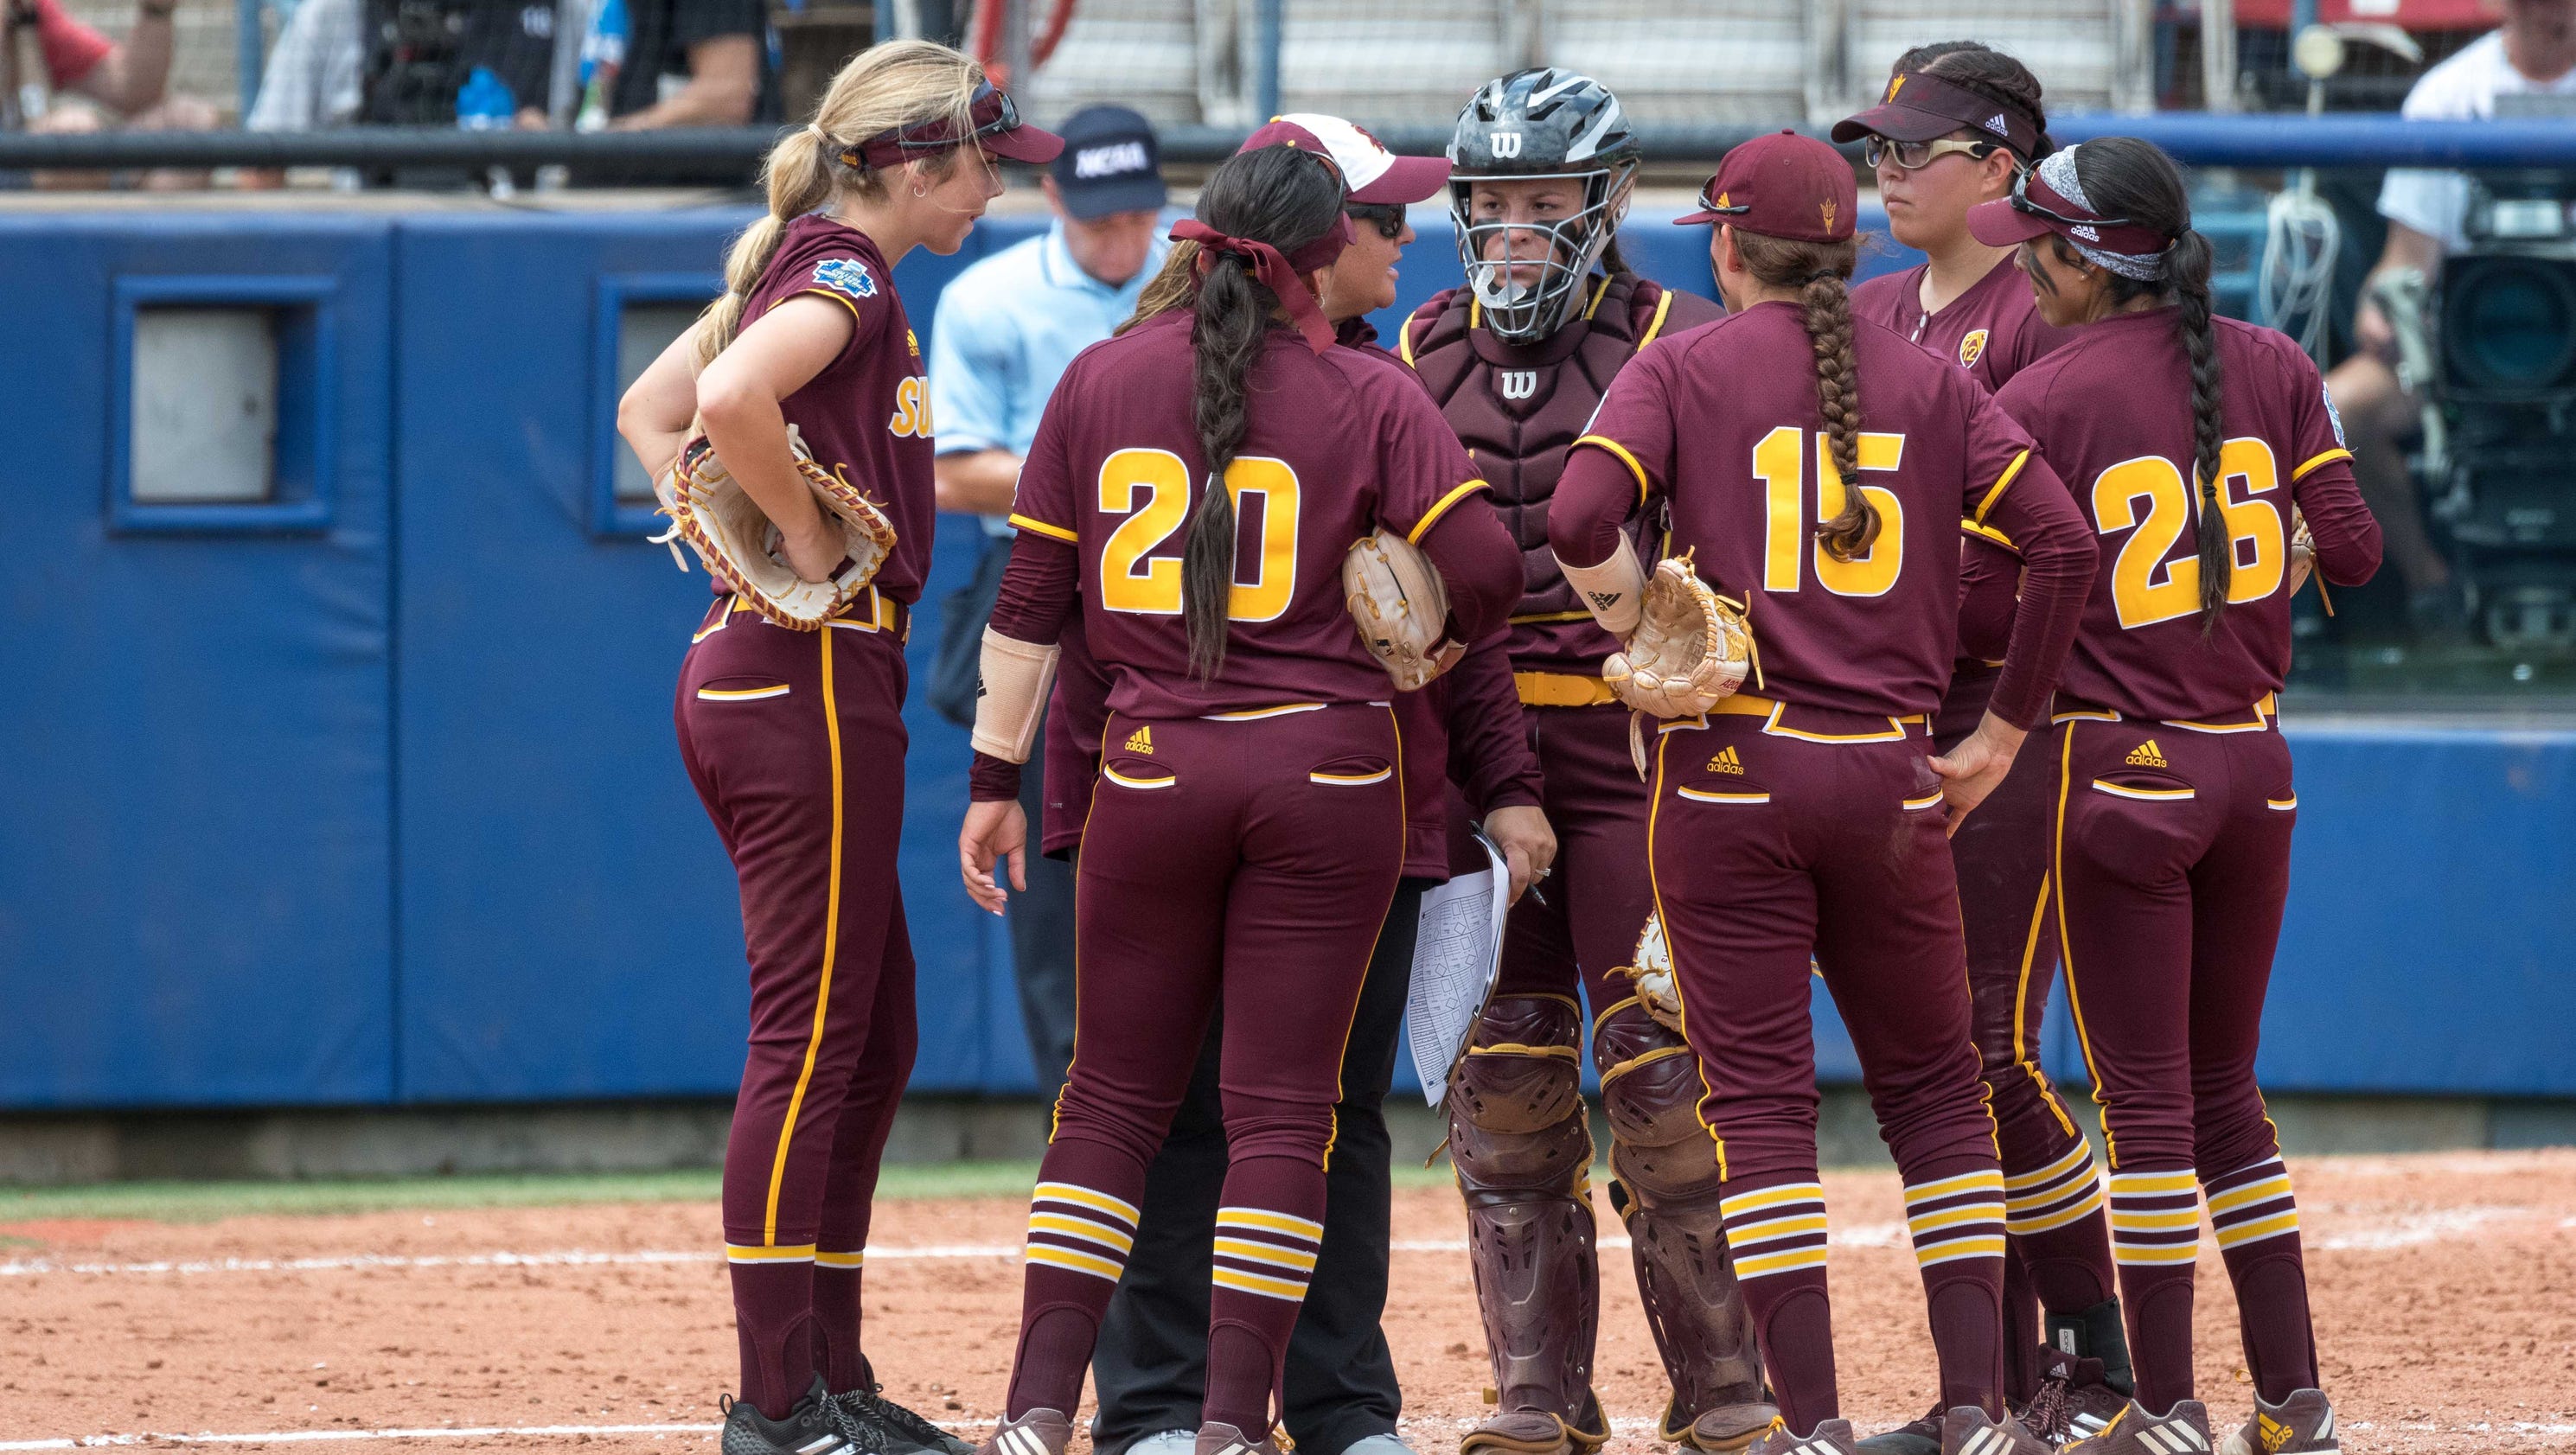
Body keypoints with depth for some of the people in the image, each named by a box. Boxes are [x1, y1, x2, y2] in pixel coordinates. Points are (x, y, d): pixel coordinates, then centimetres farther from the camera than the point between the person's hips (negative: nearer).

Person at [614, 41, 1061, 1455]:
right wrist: (807, 541, -18)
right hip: (816, 675, -10)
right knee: (810, 1044, -8)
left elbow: (648, 411, 24)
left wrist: (749, 539, 12)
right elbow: (730, 399, -32)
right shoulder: (847, 275, -13)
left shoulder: (802, 266, 15)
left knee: (871, 1039, 15)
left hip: (750, 667, 10)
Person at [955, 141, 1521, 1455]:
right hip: (1328, 772, -2)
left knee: (1111, 1099, 9)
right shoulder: (1369, 397, -4)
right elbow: (1481, 567, -10)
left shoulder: (1100, 381, 4)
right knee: (1283, 1110, 3)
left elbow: (1031, 599, 5)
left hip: (1152, 770, 2)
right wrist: (1433, 647, 12)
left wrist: (997, 775, 10)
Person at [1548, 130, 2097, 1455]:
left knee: (1757, 1096, 0)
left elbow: (1579, 516, -15)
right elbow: (2063, 543, 0)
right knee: (1932, 1086, 13)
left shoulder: (1683, 368, 1)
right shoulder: (1929, 381, 8)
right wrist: (2000, 737, 7)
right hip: (1888, 775, 2)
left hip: (1730, 766, -2)